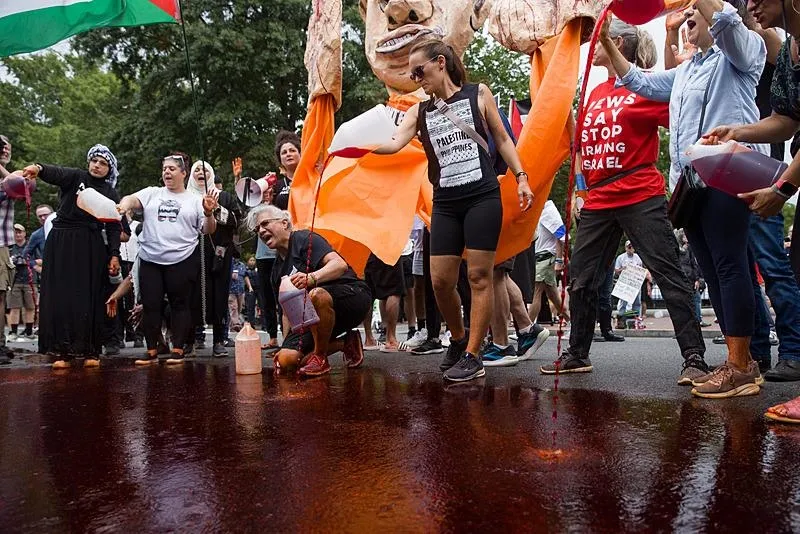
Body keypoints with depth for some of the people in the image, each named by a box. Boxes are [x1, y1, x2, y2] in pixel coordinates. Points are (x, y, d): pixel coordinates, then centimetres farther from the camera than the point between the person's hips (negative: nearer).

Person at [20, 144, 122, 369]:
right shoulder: (76, 177, 7)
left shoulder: (111, 194, 11)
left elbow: (114, 228, 7)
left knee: (89, 299, 0)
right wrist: (39, 168, -39)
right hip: (61, 243, -1)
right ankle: (63, 352, 1)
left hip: (90, 247, 1)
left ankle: (91, 351, 5)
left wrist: (114, 255, -5)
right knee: (60, 296, -3)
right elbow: (56, 173, -16)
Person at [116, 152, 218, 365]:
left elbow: (208, 230, 6)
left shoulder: (195, 200, 8)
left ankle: (178, 349, 13)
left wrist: (209, 213, -13)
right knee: (150, 305, 6)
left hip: (182, 261, -2)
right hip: (150, 260, 2)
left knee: (180, 304, 3)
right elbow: (132, 199, -5)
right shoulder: (151, 193, 13)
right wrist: (123, 205, -28)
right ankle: (151, 350, 17)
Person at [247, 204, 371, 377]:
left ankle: (320, 358, -18)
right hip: (316, 319, 8)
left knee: (316, 295, -40)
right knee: (286, 360, -11)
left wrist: (312, 277, -41)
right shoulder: (276, 273, 16)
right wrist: (286, 344, 13)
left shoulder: (304, 239, -8)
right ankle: (346, 343, 8)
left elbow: (340, 265, -24)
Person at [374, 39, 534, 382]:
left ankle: (472, 356, 3)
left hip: (483, 197, -3)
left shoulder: (478, 94, 6)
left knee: (479, 276, -4)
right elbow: (393, 144, -3)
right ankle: (458, 339, 25)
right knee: (440, 280, 0)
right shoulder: (419, 112, 11)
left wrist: (520, 177, 3)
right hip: (445, 203, 3)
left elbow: (502, 139, 10)